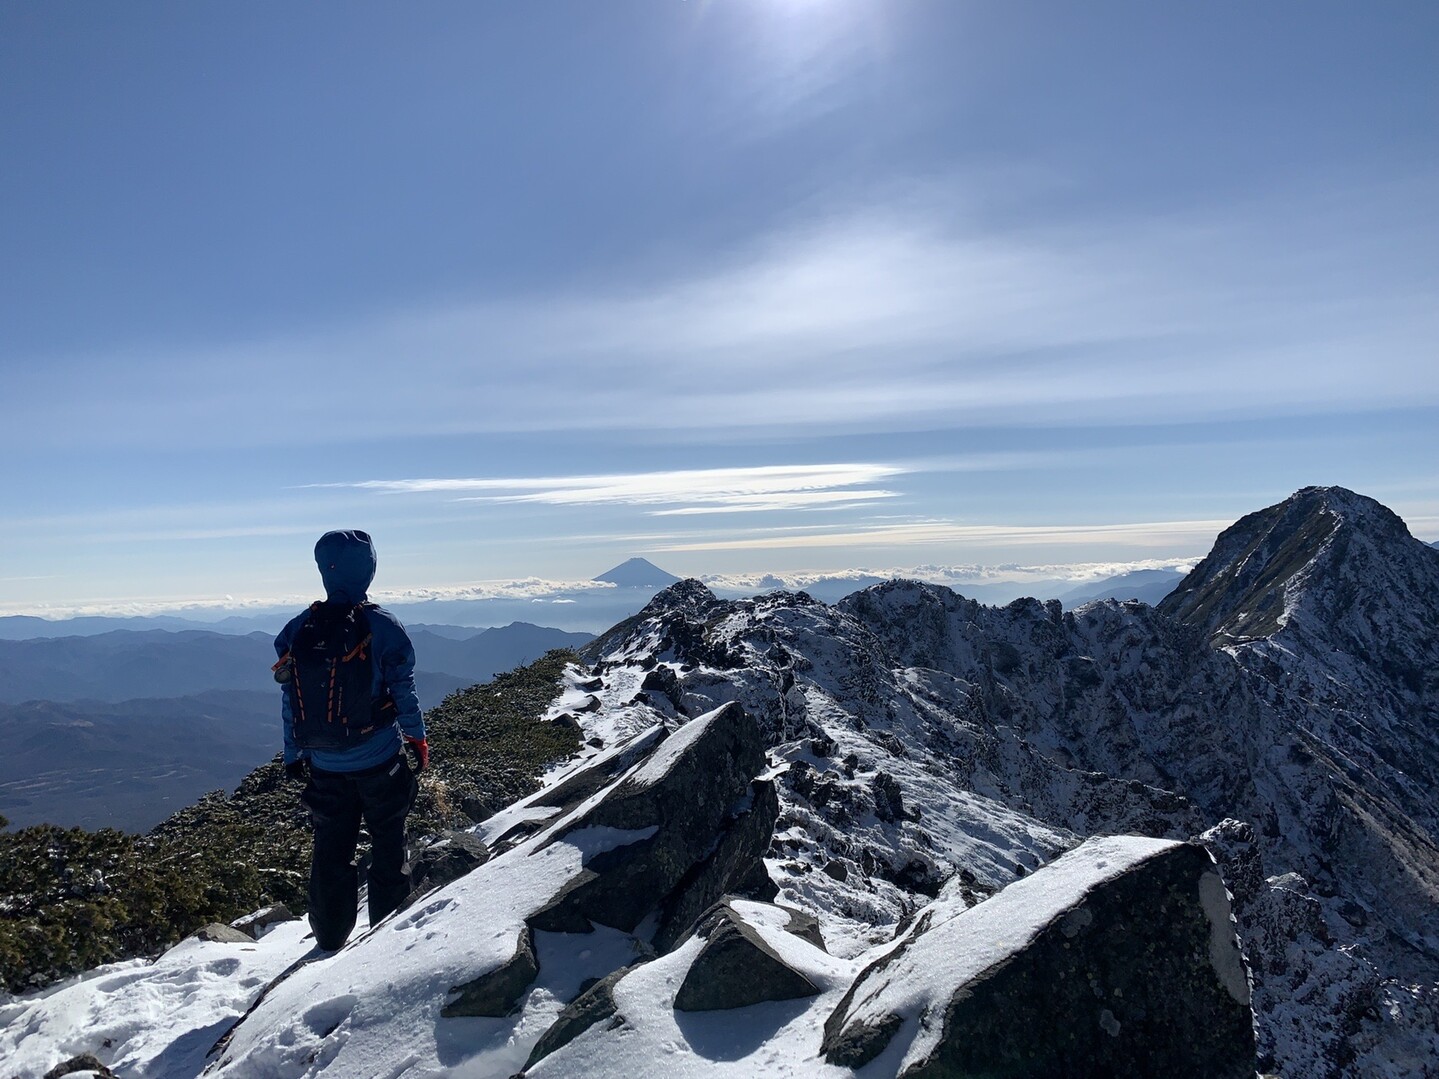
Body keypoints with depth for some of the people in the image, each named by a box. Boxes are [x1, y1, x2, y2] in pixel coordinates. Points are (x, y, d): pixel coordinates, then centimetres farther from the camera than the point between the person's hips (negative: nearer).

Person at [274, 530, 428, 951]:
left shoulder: (297, 631, -4)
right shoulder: (382, 627, -14)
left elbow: (289, 702, 3)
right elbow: (404, 693, -8)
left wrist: (293, 756, 14)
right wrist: (417, 740, 7)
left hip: (325, 766, 3)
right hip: (379, 761, -3)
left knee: (330, 851, 16)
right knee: (387, 845, 13)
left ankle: (330, 939, 26)